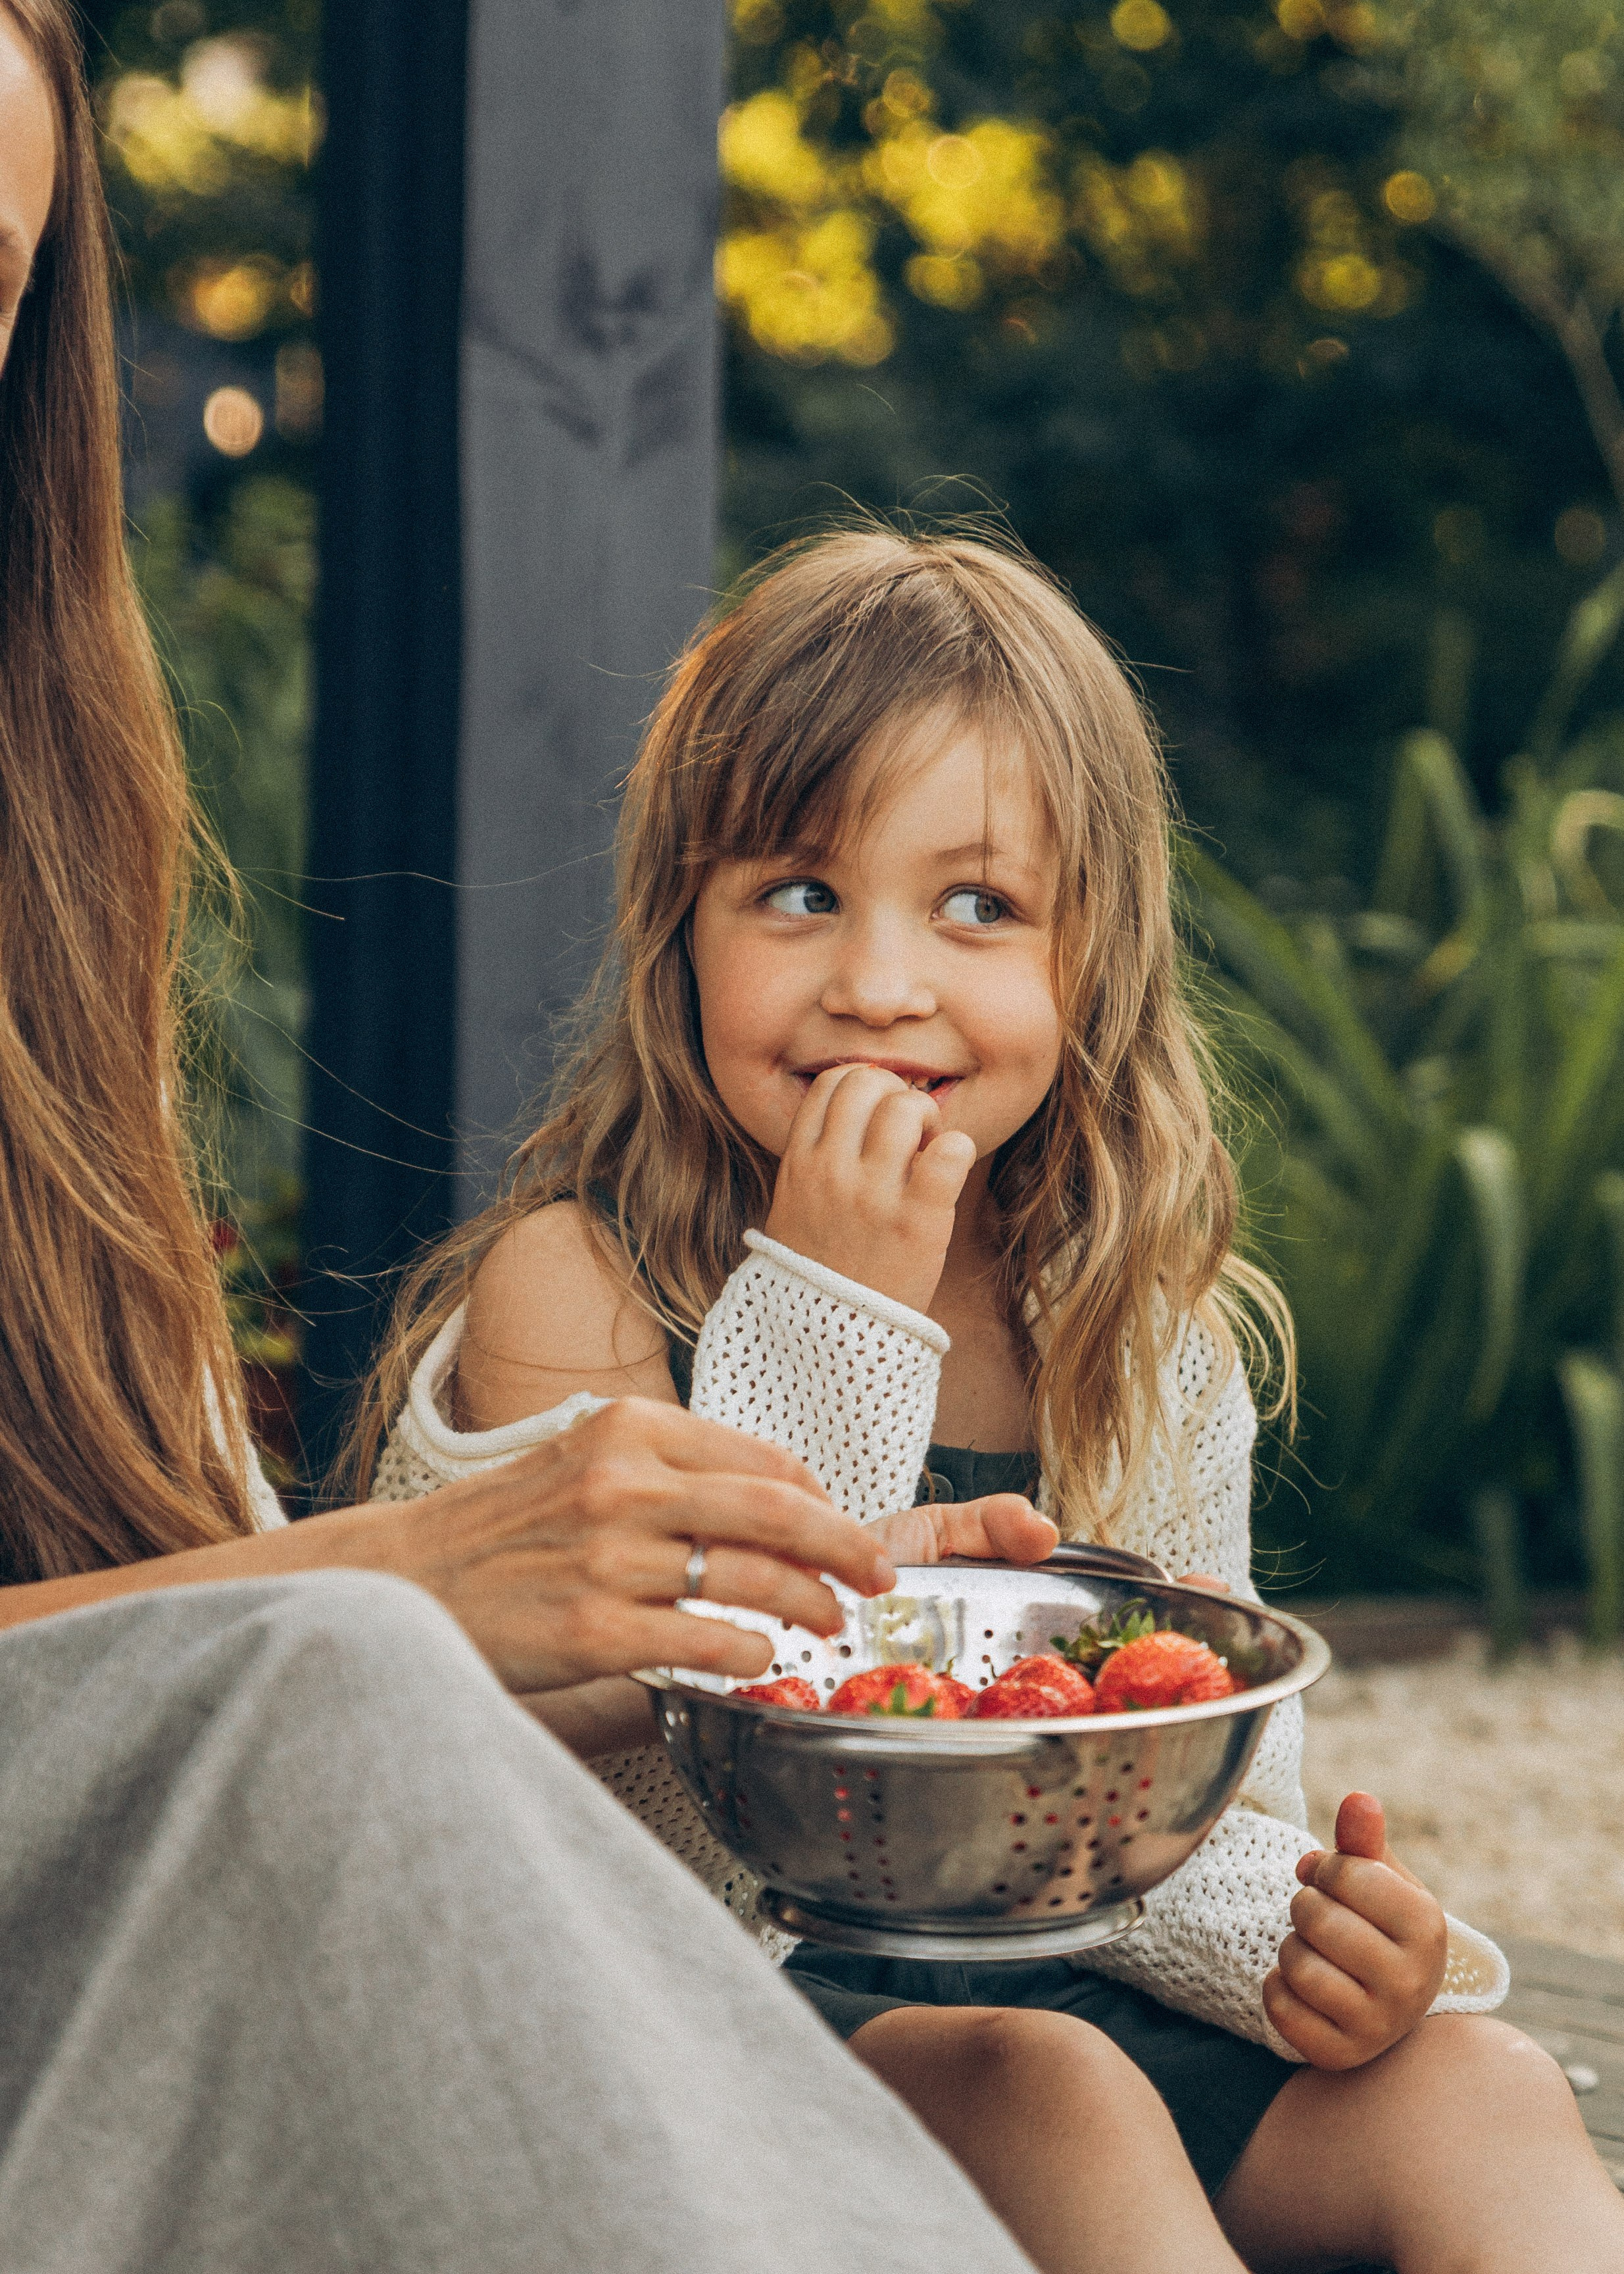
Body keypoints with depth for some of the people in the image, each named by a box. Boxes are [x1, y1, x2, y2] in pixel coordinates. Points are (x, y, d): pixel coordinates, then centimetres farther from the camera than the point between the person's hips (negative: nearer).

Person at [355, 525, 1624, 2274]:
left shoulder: (1157, 1342, 5)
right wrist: (832, 1317, -22)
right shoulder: (570, 1292, -10)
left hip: (1039, 1985, 5)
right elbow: (666, 1756, -18)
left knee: (1476, 2093, -17)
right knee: (1052, 2093, -32)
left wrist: (1284, 1925, -15)